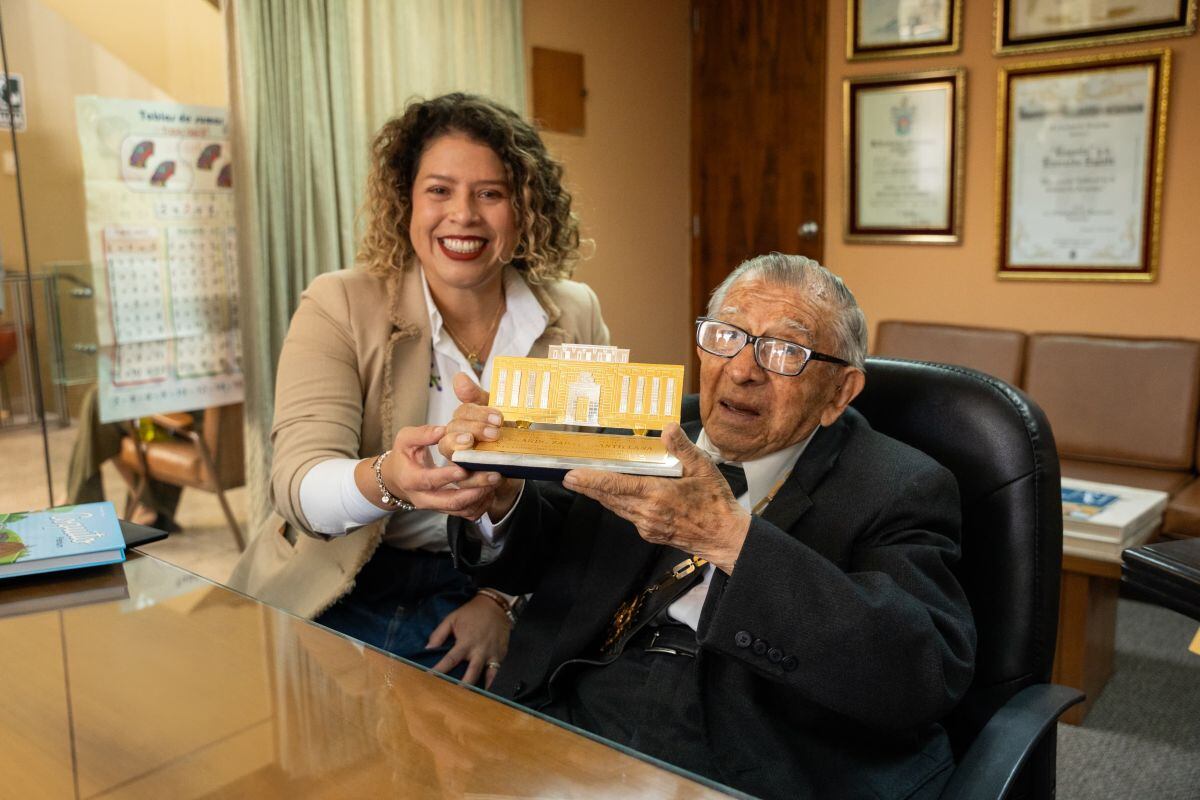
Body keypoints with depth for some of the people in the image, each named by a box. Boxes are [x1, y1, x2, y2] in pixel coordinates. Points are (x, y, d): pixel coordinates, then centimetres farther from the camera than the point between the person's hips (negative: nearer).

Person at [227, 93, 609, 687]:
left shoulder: (575, 317, 2)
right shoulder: (338, 307, -4)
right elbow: (299, 485, -14)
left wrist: (506, 599, -10)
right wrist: (386, 481, -36)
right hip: (343, 596, 0)